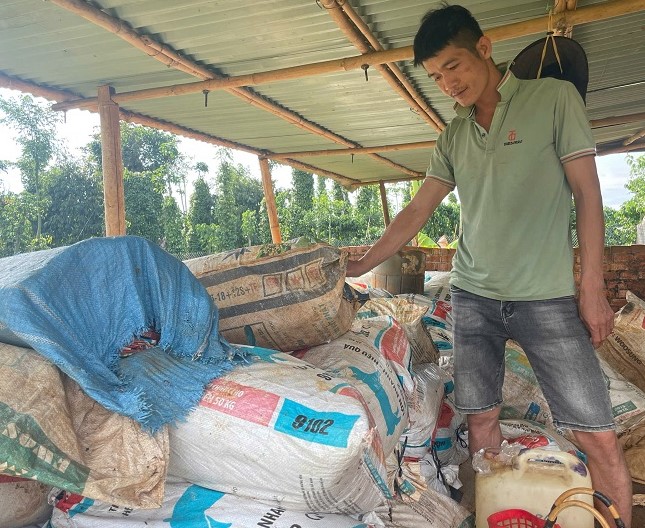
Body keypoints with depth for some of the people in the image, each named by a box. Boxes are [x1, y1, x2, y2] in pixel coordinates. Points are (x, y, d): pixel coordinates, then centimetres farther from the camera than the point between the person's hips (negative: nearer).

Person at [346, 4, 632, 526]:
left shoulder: (555, 97, 0)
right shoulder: (453, 137, 11)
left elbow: (587, 194, -3)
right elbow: (416, 212, 12)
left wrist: (593, 288, -7)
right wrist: (359, 266, 8)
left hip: (547, 298, -3)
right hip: (472, 296, 4)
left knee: (599, 435, -1)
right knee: (481, 417, 7)